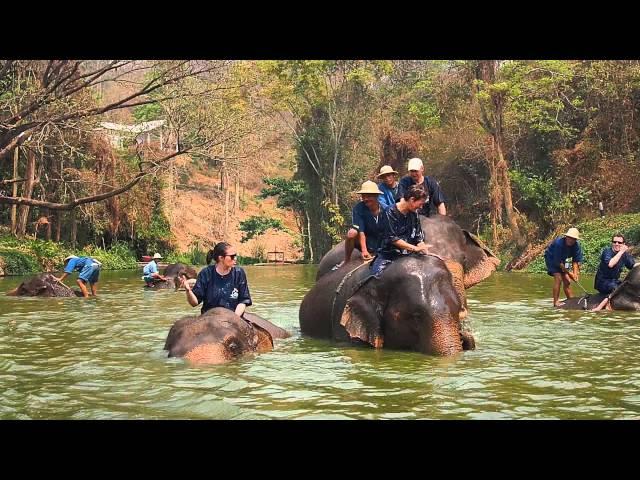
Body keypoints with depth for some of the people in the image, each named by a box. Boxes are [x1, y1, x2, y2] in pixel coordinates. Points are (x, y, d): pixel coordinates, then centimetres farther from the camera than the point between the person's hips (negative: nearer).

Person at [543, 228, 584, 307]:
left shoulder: (576, 245, -17)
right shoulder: (559, 243, -35)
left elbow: (575, 261, -12)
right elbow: (558, 262, -30)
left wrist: (575, 274, -26)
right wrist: (569, 273, -25)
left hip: (561, 259, 6)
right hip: (551, 258, -6)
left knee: (567, 280, 4)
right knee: (558, 278, -20)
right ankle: (555, 302, -20)